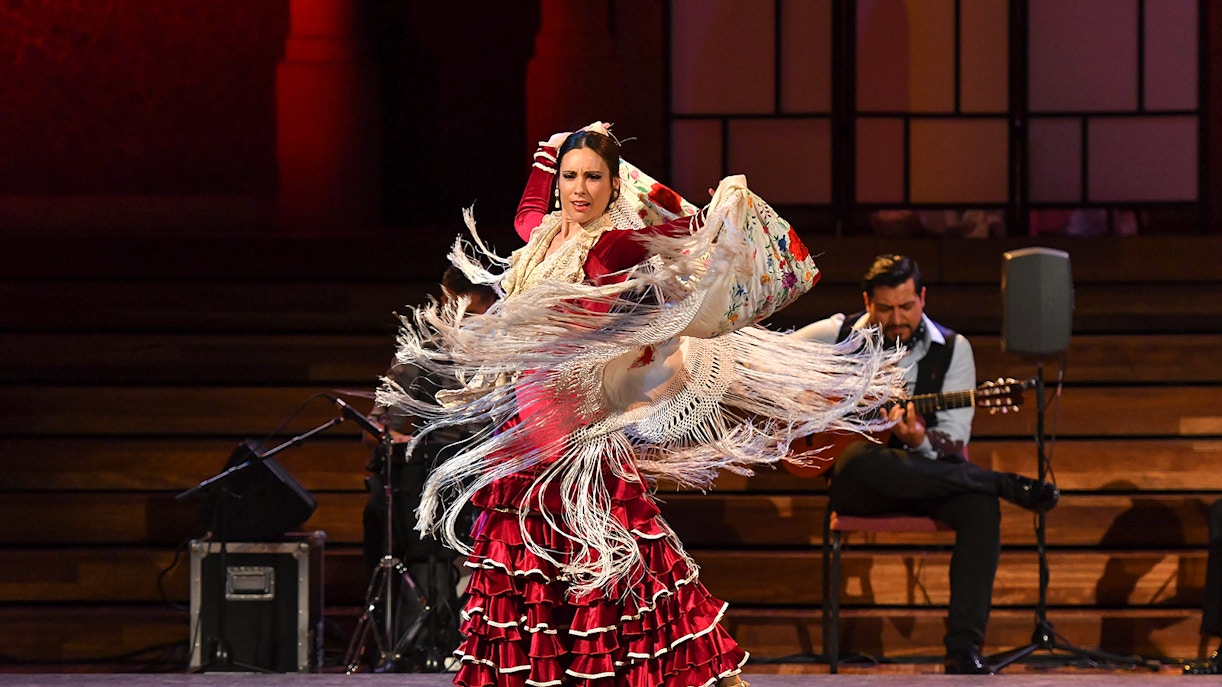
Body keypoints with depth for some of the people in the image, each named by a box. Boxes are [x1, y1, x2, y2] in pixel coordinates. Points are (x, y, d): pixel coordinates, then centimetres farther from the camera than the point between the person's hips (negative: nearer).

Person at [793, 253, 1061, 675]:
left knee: (980, 506, -32)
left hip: (926, 475, 1)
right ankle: (1006, 484, -27)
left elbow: (954, 443, -3)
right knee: (863, 461, -40)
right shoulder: (839, 335, 4)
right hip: (852, 482, -1)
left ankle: (964, 651, -33)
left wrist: (920, 441, -27)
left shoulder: (951, 349, 4)